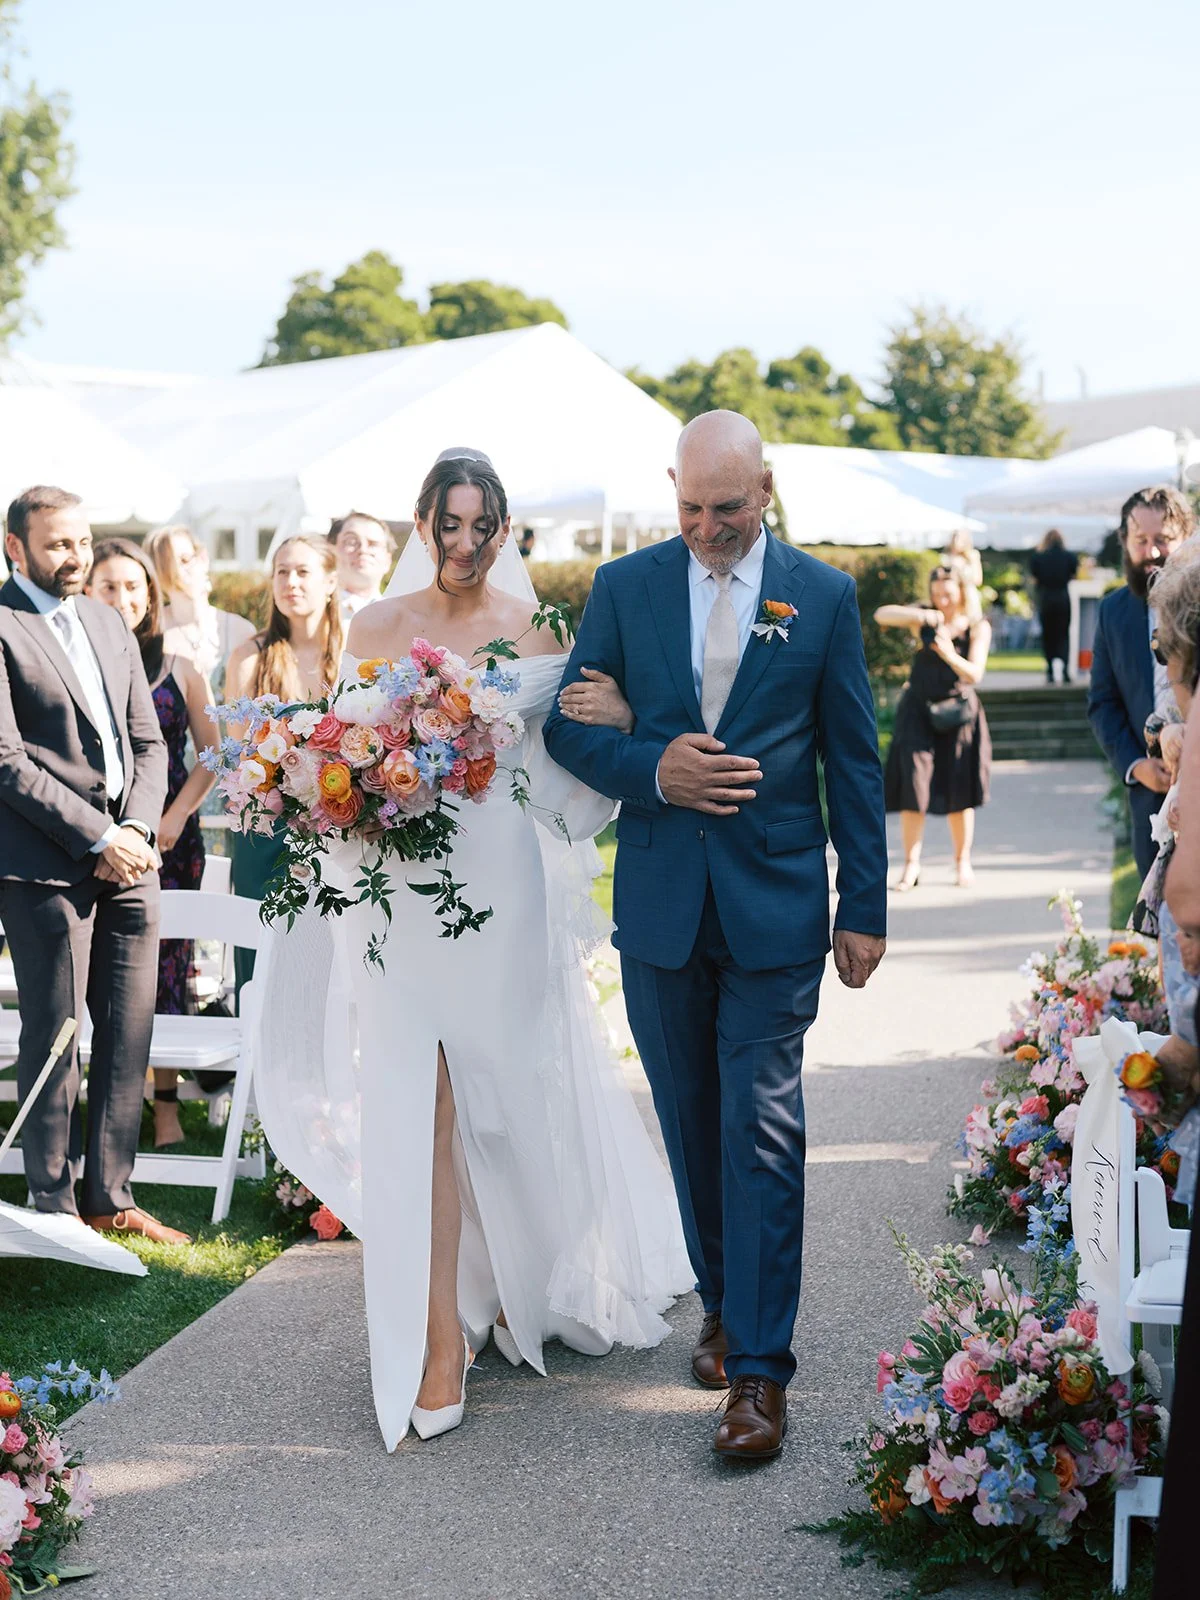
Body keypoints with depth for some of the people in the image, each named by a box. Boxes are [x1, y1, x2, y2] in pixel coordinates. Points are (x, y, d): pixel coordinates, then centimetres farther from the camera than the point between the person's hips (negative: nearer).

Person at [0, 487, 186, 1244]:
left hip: (129, 858, 6)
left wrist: (139, 828, -1)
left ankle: (111, 1197, 17)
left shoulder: (109, 623, 16)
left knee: (128, 1037, 7)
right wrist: (97, 837, -13)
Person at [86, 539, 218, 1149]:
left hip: (169, 836, 1)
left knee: (167, 962, 3)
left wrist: (176, 816, -5)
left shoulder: (178, 671, 6)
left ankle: (166, 1099, 12)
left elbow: (212, 753, 8)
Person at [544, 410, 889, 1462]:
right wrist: (653, 770, -14)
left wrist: (865, 907, 1)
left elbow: (854, 760, 3)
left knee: (762, 1129, -5)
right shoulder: (624, 586, 4)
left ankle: (759, 1367, 0)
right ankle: (722, 1301, 32)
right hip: (660, 901, 2)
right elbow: (569, 726, 5)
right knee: (692, 1121, 13)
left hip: (775, 902, -2)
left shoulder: (822, 595, 1)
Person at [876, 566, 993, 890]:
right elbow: (882, 615, -13)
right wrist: (919, 616, -27)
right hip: (919, 711, 0)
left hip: (957, 713, 0)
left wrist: (950, 655, -28)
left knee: (959, 790, 3)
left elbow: (975, 674, -11)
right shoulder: (925, 617, 1)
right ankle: (911, 864, -3)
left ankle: (962, 861, 17)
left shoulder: (978, 628, -1)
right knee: (913, 784, -7)